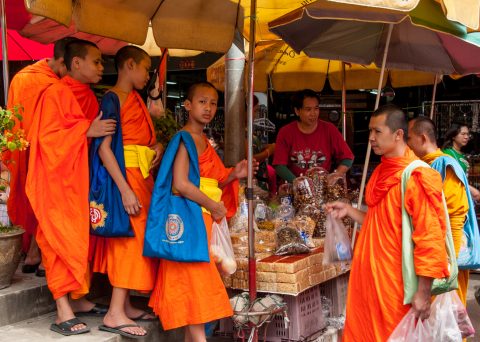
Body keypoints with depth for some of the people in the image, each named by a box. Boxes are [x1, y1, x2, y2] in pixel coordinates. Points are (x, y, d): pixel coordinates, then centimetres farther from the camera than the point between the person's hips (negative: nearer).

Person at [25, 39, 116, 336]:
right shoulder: (57, 93, -10)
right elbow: (48, 136, -18)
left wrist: (100, 130, 7)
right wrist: (87, 130, -19)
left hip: (80, 179, 8)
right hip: (58, 180, -8)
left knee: (80, 239, 10)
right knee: (62, 240, -9)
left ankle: (76, 299, 18)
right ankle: (64, 312, -8)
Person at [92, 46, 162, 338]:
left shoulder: (136, 99, 16)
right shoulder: (113, 99, -12)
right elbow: (103, 147, -20)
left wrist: (156, 146, -2)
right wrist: (125, 189, -25)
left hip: (142, 176, 9)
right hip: (125, 175, -9)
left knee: (136, 236, 11)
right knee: (130, 237, -9)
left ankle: (124, 304, 20)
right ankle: (115, 314, -5)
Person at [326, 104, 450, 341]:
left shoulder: (416, 177, -17)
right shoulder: (382, 172, 11)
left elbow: (429, 237, -19)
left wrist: (423, 292, -20)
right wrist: (349, 211, 10)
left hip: (395, 282, -8)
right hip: (369, 277, 8)